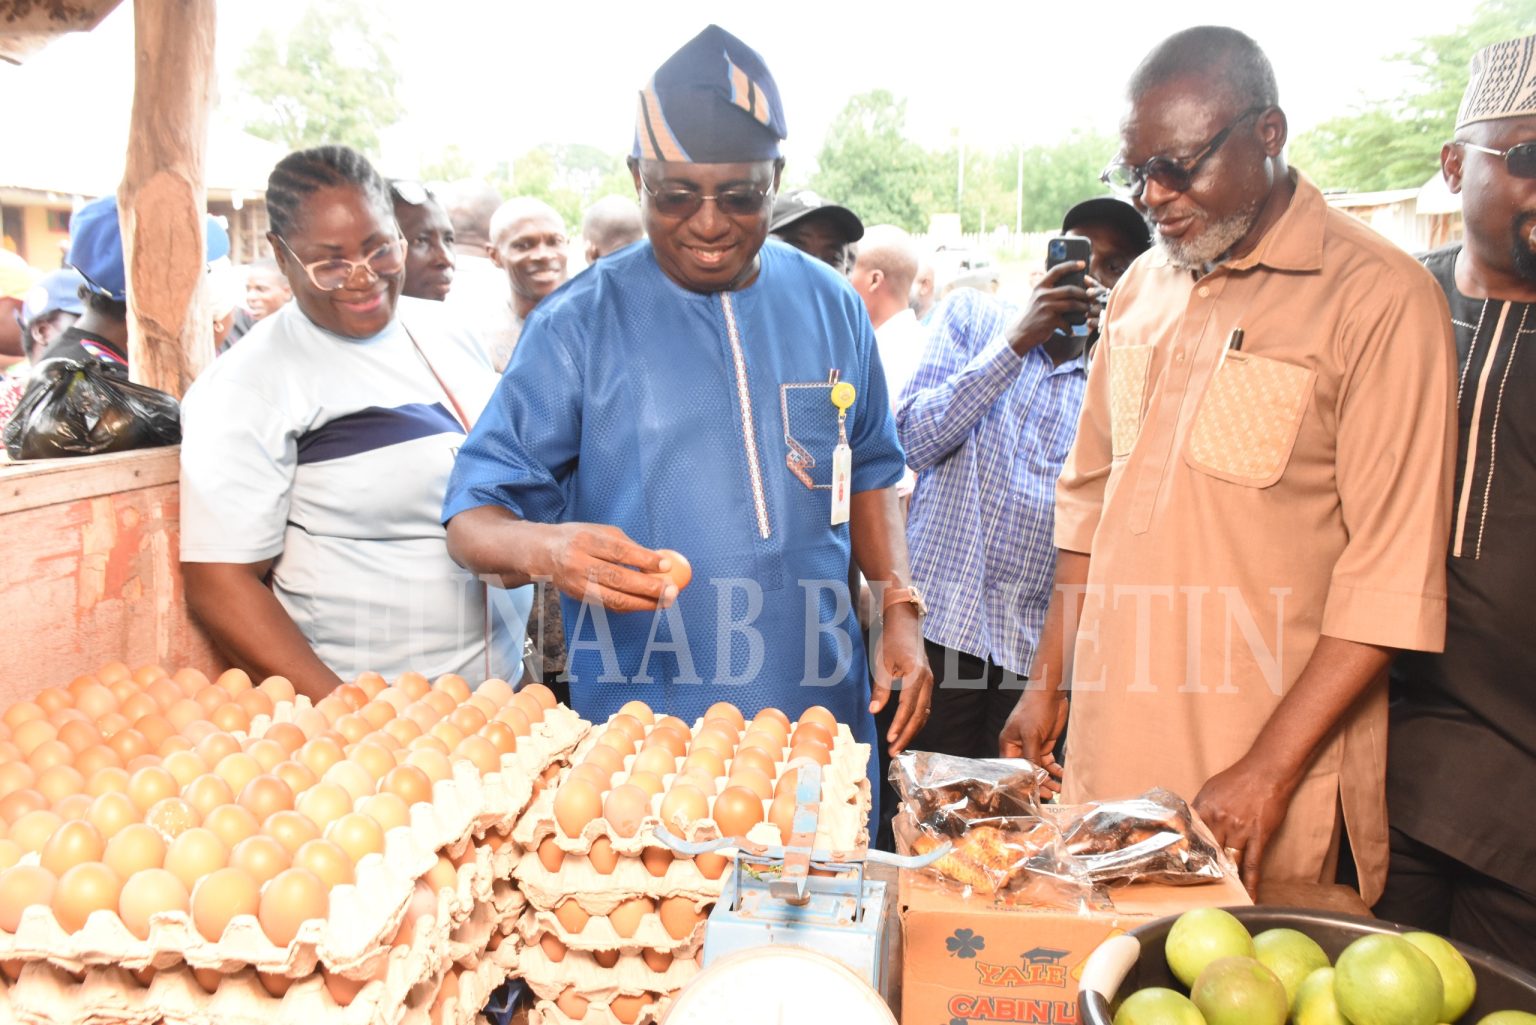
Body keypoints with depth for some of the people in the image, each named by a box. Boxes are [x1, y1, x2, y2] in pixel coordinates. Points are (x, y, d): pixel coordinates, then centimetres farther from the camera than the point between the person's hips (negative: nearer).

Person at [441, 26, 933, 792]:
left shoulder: (830, 307, 4)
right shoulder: (579, 323, -7)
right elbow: (472, 519, -8)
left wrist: (899, 611, 2)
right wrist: (546, 548, -30)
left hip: (820, 710, 4)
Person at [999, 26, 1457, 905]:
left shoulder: (1380, 296, -9)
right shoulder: (1143, 287, 10)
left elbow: (1393, 579, -13)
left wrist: (1267, 772, -16)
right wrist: (1048, 682, 12)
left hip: (1258, 767, -5)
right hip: (1108, 742, 5)